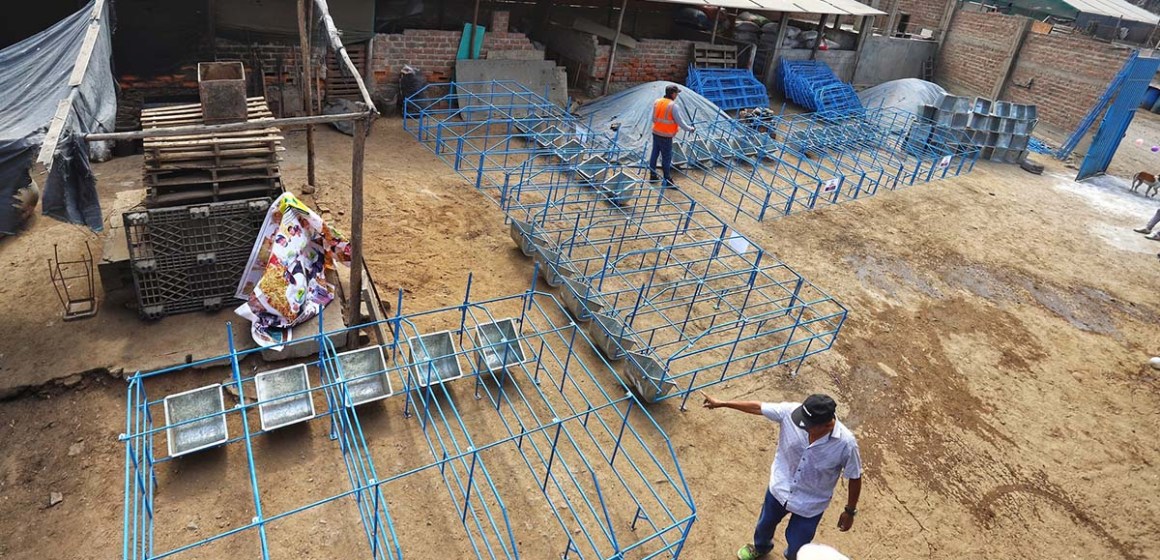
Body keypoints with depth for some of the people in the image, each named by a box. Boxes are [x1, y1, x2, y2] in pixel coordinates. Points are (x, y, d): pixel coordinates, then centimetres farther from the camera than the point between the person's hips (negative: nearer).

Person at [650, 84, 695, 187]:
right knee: (666, 158, 4)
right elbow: (681, 123, -15)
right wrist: (690, 129, 0)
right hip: (666, 136, -6)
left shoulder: (656, 102, 1)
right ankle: (667, 181, 14)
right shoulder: (673, 106, -19)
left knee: (654, 154, 17)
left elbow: (654, 118, 9)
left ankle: (652, 175, 29)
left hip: (655, 133, 7)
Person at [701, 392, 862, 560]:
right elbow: (757, 407, -14)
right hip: (779, 488, 3)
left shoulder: (846, 443, -34)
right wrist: (721, 403, -8)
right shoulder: (790, 411, -29)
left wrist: (850, 511, -3)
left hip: (810, 505, -3)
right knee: (765, 523, 30)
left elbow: (855, 478, -16)